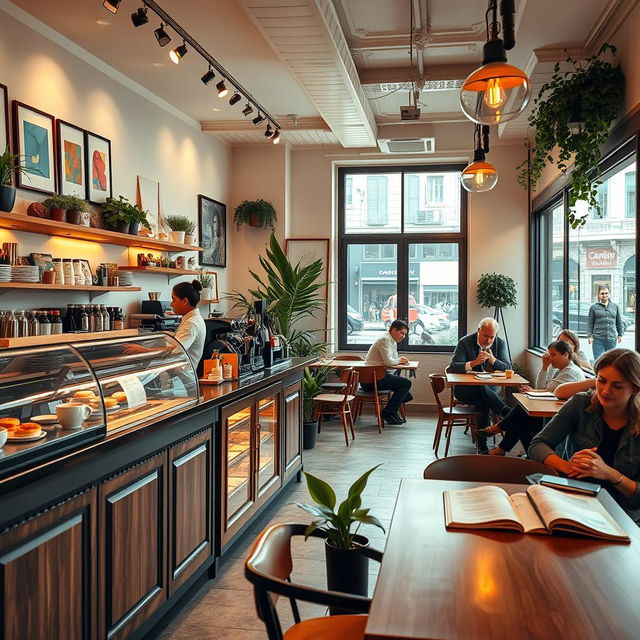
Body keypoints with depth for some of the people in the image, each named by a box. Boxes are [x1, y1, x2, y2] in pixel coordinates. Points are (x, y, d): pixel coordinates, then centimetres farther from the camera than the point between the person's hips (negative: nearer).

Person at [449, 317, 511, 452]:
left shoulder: (500, 343, 3)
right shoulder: (465, 342, -6)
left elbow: (508, 368, -2)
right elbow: (453, 367, -15)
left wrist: (493, 360, -22)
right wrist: (473, 363, -32)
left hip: (489, 388, 2)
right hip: (466, 389, -2)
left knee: (483, 402, -33)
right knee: (481, 389, -38)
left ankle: (482, 444, -27)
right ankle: (506, 412, -39)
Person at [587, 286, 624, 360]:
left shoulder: (615, 306, 12)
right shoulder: (594, 307, 3)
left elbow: (619, 322, 17)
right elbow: (590, 323, 3)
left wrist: (620, 335, 13)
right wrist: (589, 336, -3)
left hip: (612, 338, 3)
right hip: (598, 338, -3)